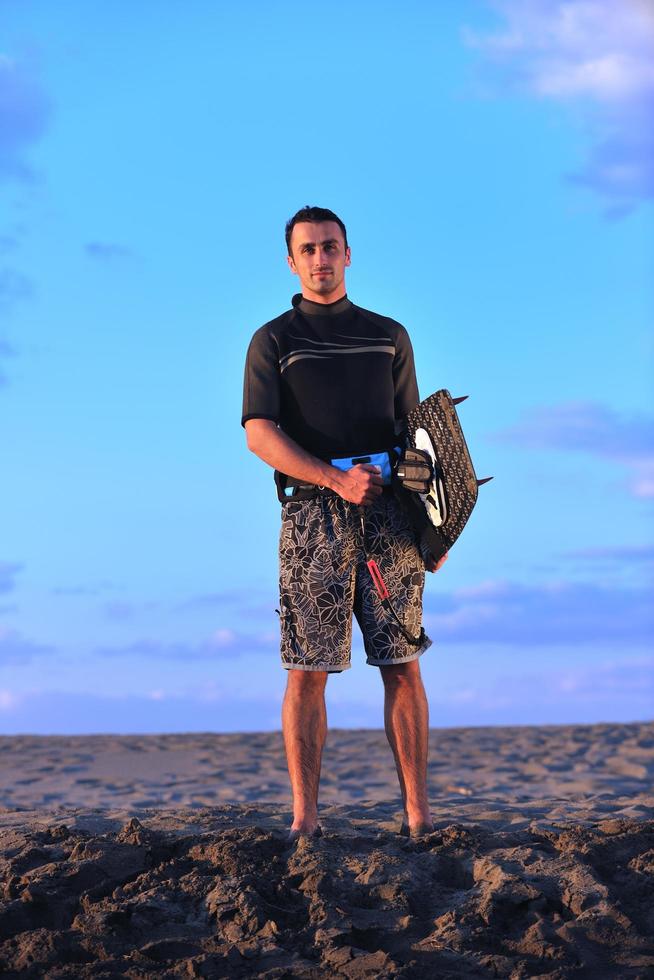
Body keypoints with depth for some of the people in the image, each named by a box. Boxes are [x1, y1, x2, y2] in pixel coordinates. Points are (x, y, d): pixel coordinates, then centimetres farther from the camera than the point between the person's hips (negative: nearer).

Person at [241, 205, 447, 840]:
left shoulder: (389, 336, 18)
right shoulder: (273, 341, 9)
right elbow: (259, 434, -3)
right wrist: (335, 478, -15)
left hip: (388, 510, 2)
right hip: (312, 512, -2)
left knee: (402, 664, -2)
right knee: (307, 669, -4)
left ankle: (418, 817, 1)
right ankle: (304, 819, 0)